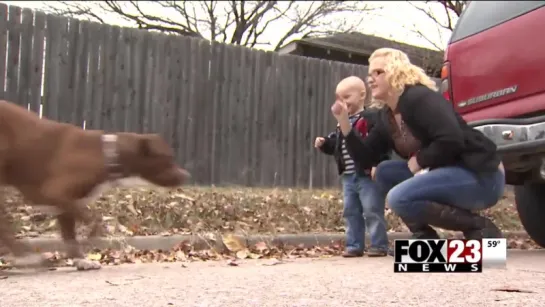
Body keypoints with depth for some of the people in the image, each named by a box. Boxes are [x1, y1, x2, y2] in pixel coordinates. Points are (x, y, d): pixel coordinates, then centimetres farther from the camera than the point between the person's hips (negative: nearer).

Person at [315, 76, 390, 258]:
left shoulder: (371, 119, -11)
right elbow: (334, 145, 20)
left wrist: (376, 165, -30)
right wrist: (324, 144, 0)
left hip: (368, 175, -8)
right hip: (348, 177, 8)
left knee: (373, 211, -3)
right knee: (350, 213, 12)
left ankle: (379, 245, 6)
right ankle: (354, 246, 20)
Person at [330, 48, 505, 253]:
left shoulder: (419, 98, -15)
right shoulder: (386, 117, 11)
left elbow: (451, 141, -28)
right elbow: (364, 159, 10)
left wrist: (418, 161, -12)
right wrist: (344, 121, 2)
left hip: (481, 176, -9)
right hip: (449, 174, 9)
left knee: (399, 198, -23)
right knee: (384, 172, 4)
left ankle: (480, 228, -10)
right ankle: (426, 239, 4)